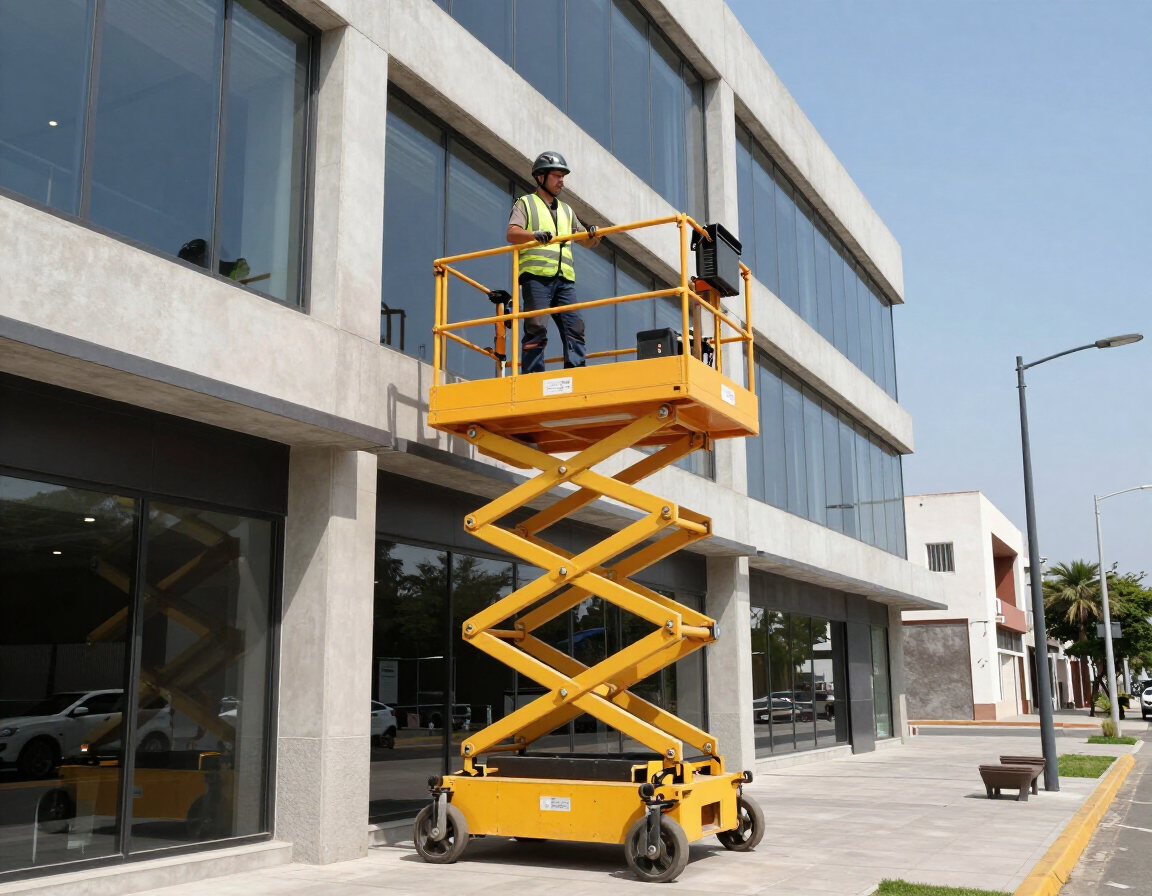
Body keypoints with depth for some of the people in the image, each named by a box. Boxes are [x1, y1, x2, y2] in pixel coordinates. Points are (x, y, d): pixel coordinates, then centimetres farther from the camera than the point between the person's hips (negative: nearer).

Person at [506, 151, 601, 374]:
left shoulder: (566, 210, 28)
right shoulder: (525, 203, 12)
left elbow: (588, 242, 25)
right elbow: (512, 233, -5)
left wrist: (594, 234, 1)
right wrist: (535, 235, -26)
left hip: (564, 279, 5)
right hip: (536, 275, -5)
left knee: (575, 328, -5)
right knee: (536, 329, -11)